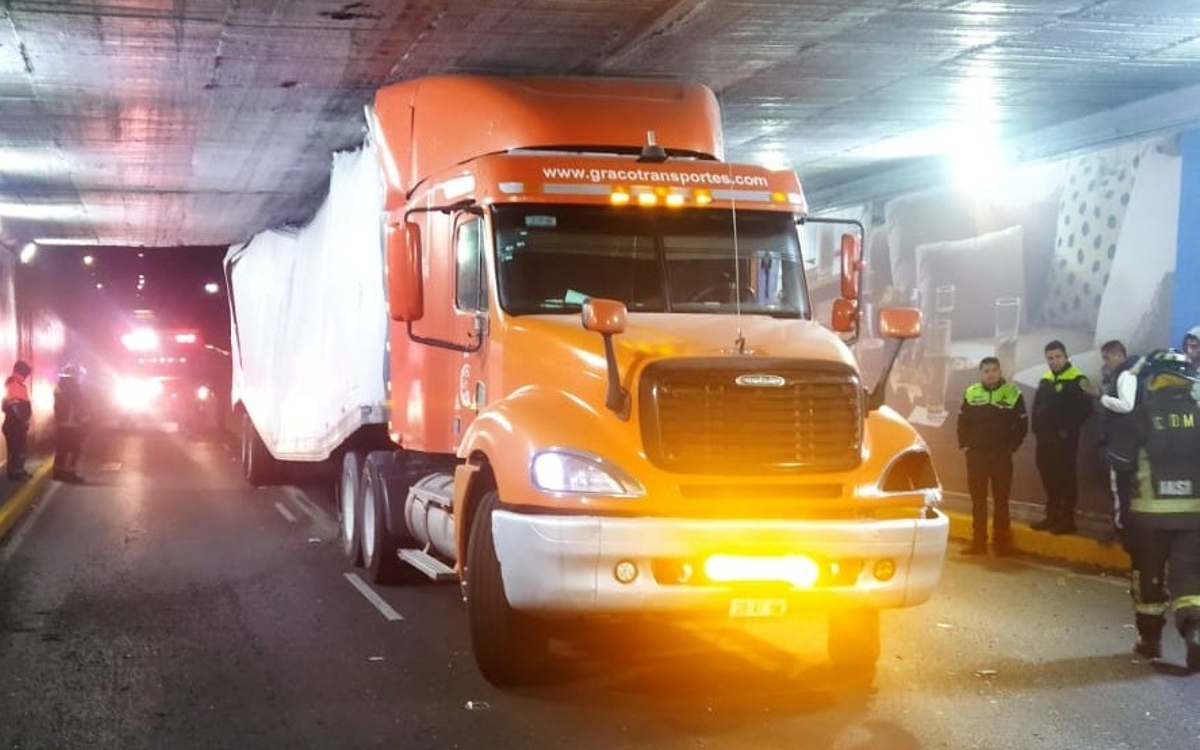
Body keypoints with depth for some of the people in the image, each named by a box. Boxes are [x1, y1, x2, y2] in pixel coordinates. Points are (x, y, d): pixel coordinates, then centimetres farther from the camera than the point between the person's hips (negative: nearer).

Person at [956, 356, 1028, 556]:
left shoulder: (1013, 394, -4)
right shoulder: (971, 393, 5)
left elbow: (1022, 424, 1)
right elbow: (963, 421, 11)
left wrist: (1012, 446, -4)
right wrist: (964, 444, 3)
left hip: (1001, 456, -2)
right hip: (976, 455, 3)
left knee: (1001, 500, 3)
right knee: (978, 500, 6)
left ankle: (1001, 542, 9)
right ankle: (978, 541, 12)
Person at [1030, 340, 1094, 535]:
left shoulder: (1077, 379, -9)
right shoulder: (1045, 380, 13)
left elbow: (1086, 408, -15)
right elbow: (1037, 407, 21)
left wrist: (1069, 429, -16)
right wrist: (1037, 428, 8)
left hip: (1064, 439, -7)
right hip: (1045, 438, 7)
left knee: (1065, 478, -3)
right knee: (1048, 477, 10)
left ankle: (1067, 520, 1)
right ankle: (1052, 517, 19)